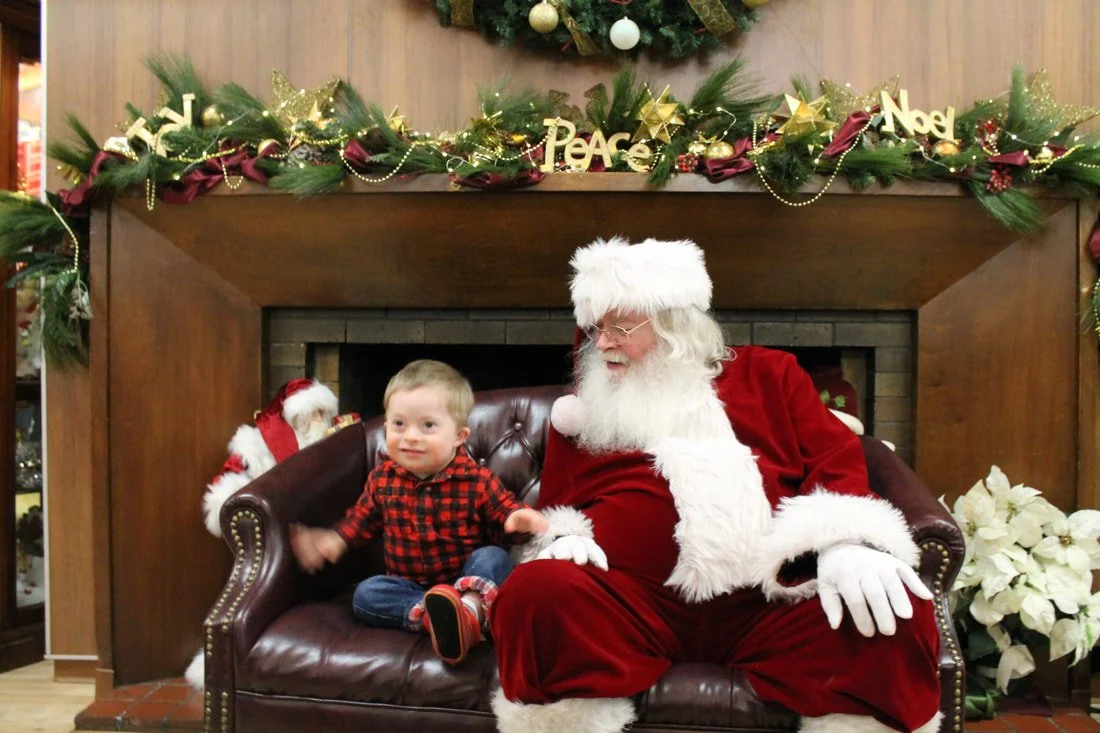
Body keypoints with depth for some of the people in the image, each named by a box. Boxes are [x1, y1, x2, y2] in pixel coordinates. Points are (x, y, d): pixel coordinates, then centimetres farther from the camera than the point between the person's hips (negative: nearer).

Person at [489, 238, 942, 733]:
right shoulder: (581, 412, 21)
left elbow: (836, 460, 8)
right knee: (536, 593, -31)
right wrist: (564, 539, -1)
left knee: (898, 614, -26)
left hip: (770, 600, 0)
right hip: (632, 601, 1)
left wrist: (845, 541, -13)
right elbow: (554, 508, 23)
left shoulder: (767, 374, 18)